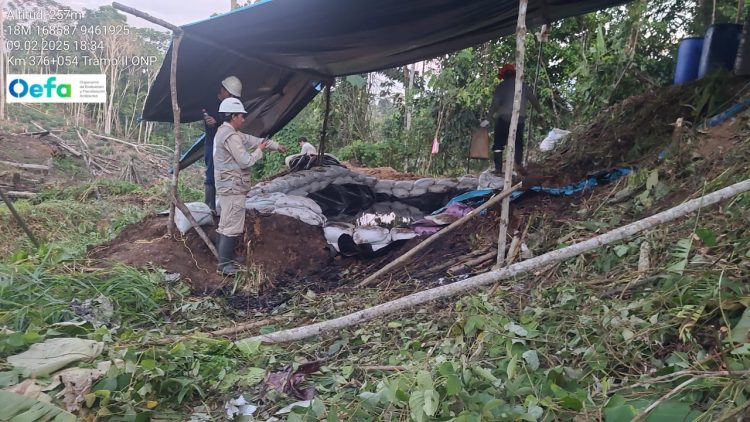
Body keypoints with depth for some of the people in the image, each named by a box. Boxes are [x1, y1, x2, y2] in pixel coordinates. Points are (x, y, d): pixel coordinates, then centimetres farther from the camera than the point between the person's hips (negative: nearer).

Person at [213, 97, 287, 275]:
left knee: (226, 225, 17)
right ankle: (224, 264, 0)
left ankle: (224, 260, 27)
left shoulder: (225, 132, 15)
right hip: (233, 187, -11)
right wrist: (259, 150, -3)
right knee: (232, 226, -5)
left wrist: (275, 145, 24)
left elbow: (251, 139, 21)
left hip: (226, 186, 11)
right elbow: (245, 161, -21)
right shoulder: (231, 136, -19)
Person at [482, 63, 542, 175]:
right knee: (518, 144, 13)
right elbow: (534, 100, 17)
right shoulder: (523, 86, 13)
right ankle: (518, 168, 0)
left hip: (503, 118, -3)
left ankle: (498, 169, -7)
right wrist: (540, 112, 30)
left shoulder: (500, 86, 4)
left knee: (498, 144, 2)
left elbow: (495, 104, -6)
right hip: (520, 119, 3)